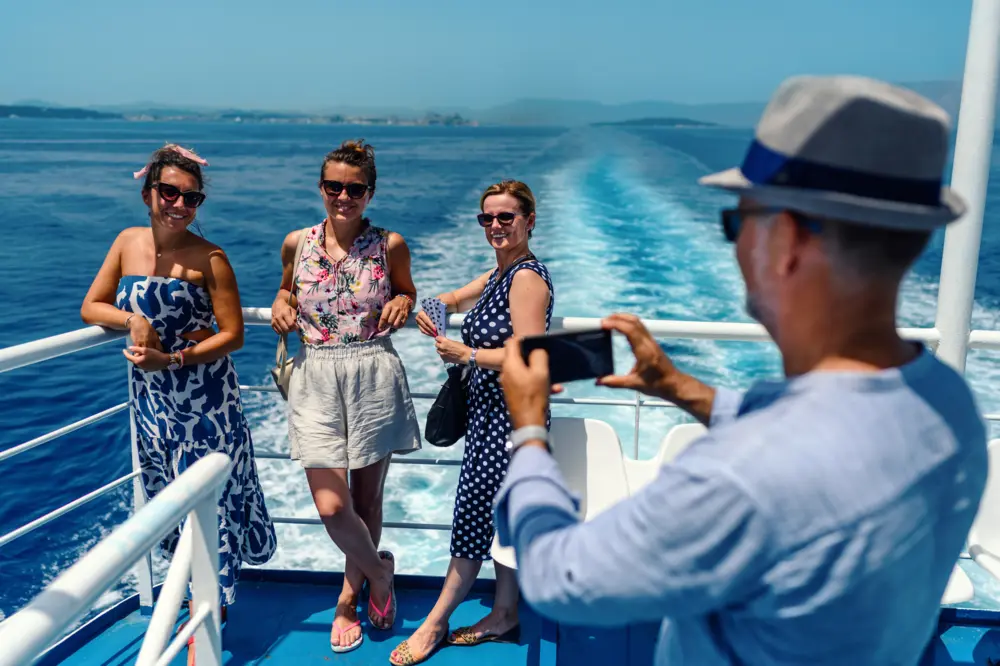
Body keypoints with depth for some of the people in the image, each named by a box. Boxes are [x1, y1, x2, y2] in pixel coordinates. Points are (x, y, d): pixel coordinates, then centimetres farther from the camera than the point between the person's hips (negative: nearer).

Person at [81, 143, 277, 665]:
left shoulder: (208, 258, -12)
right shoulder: (128, 242, 2)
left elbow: (232, 336, -13)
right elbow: (91, 307, 8)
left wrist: (172, 359, -21)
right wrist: (132, 319, -12)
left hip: (205, 398, -5)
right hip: (150, 398, 5)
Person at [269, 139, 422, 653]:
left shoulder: (390, 245, -1)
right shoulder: (297, 243, 3)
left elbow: (406, 289, 16)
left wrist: (402, 303, -6)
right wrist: (280, 304, 0)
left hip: (374, 376, 0)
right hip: (315, 378, 1)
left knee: (367, 496, 11)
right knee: (331, 506, -6)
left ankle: (349, 596, 36)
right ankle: (379, 572, 26)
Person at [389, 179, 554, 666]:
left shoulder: (527, 278, -17)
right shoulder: (498, 274, 12)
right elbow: (455, 300, 29)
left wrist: (466, 354, -17)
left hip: (510, 415, -9)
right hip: (492, 412, 10)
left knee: (475, 514, 2)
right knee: (501, 516, 16)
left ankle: (434, 625, 18)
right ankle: (505, 617, 29)